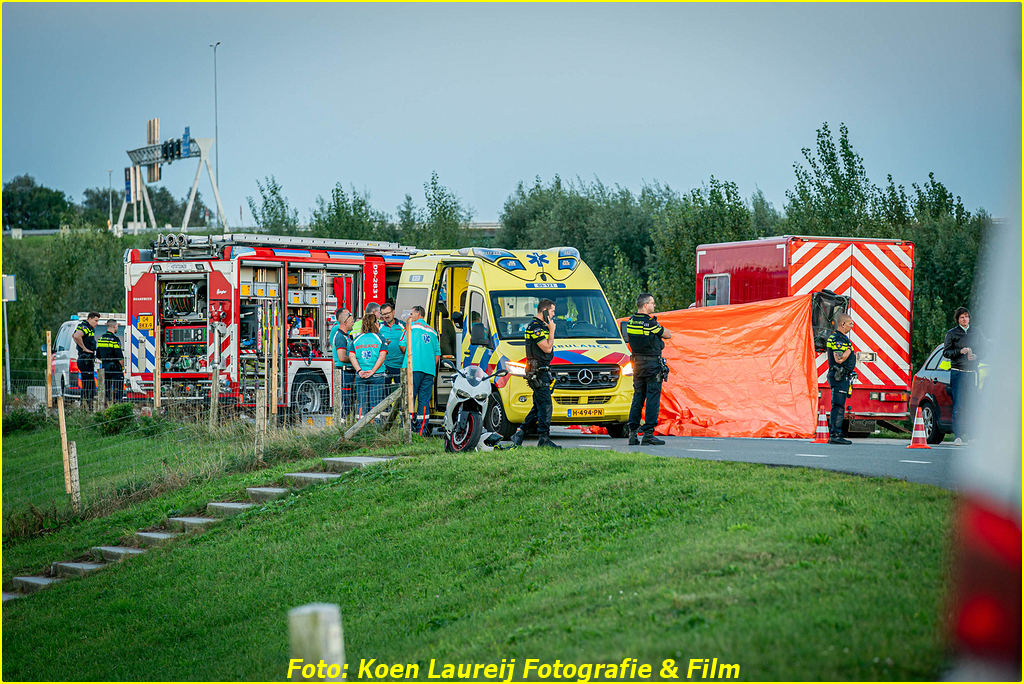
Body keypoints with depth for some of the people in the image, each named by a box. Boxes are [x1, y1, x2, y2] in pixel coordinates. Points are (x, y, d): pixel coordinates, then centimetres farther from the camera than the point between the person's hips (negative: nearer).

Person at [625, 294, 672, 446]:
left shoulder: (631, 322, 4)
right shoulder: (650, 323, -17)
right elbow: (668, 335, -7)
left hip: (637, 363, 7)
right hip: (652, 363, -7)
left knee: (637, 398, 12)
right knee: (652, 399, -3)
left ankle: (633, 433, 10)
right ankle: (648, 434, -5)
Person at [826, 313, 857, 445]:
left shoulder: (841, 338, 20)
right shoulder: (838, 339, -14)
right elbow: (839, 359, -24)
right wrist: (850, 349, -13)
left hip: (843, 376, 11)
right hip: (840, 376, -11)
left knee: (837, 407, 12)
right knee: (838, 406, -13)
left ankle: (833, 435, 14)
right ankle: (836, 435, -16)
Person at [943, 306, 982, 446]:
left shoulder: (976, 333, 14)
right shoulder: (952, 333, 4)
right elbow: (946, 352, 1)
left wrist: (975, 356, -3)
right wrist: (960, 351, -14)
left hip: (972, 371, 3)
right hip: (957, 372, -3)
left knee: (970, 405, 1)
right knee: (958, 406, -9)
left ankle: (966, 435, 8)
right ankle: (958, 437, -12)